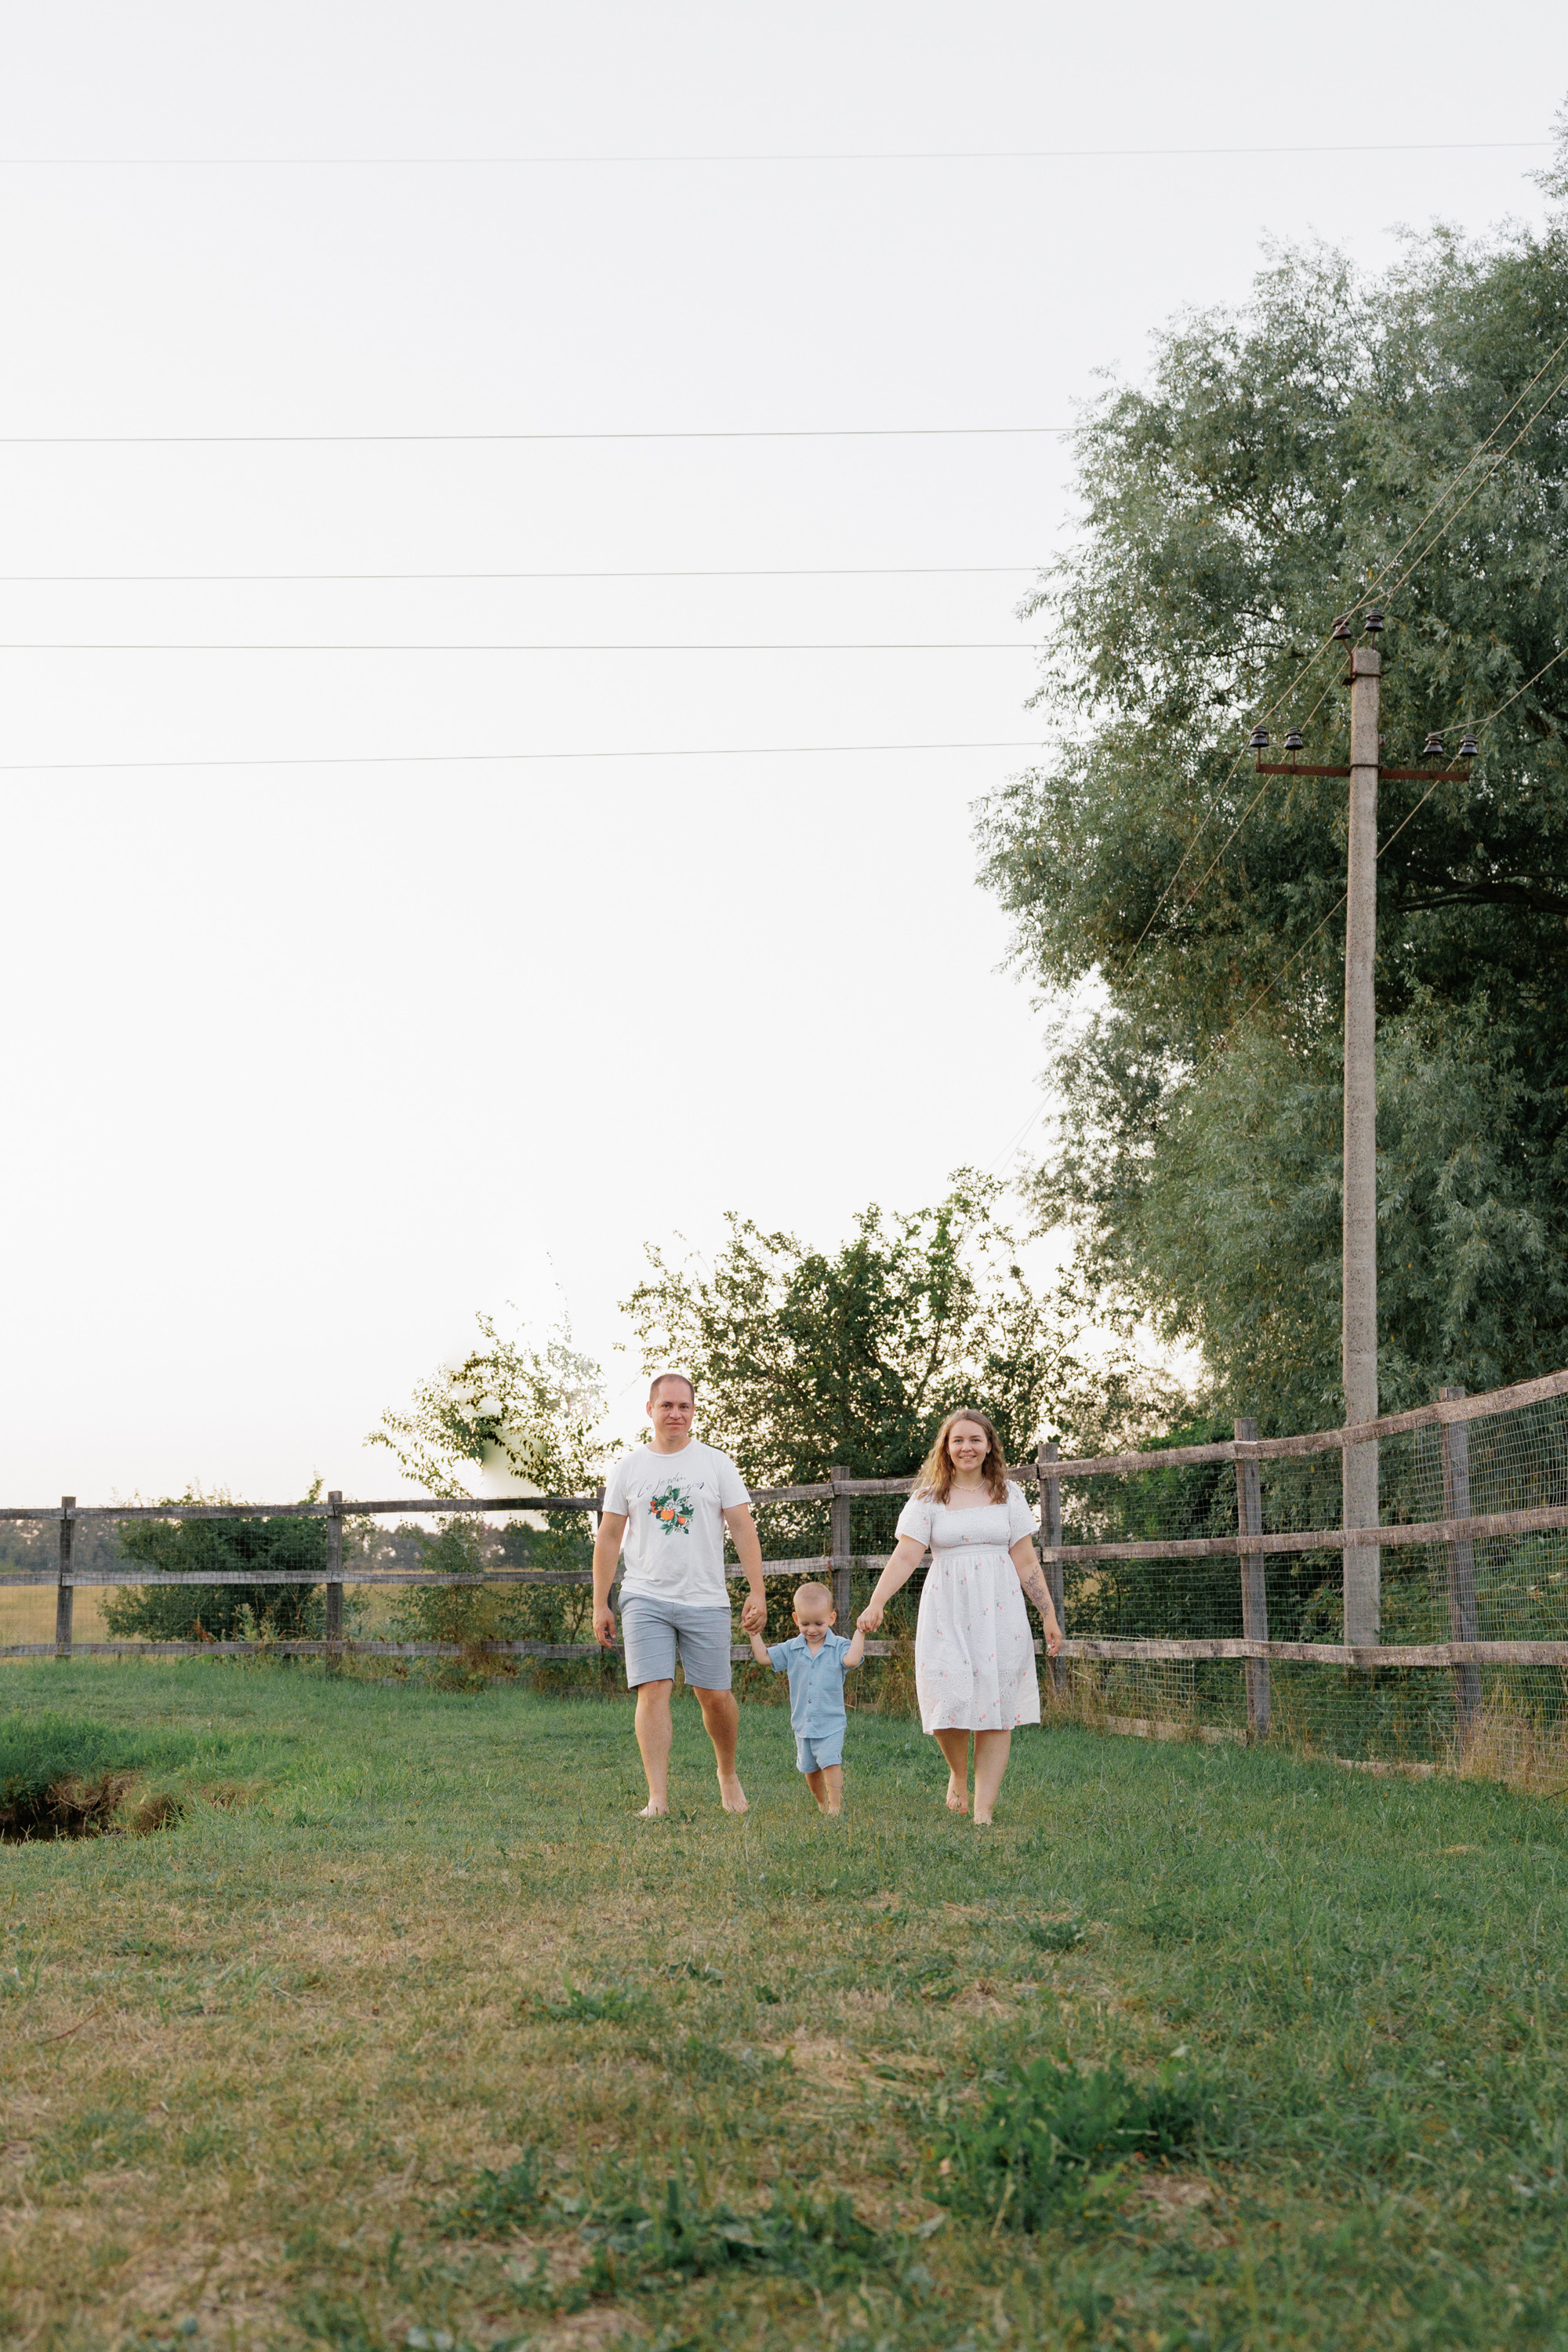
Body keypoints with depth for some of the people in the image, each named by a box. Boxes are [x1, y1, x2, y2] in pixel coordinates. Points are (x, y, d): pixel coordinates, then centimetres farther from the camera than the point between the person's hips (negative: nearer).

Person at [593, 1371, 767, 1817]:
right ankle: (658, 1797, -11)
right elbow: (608, 1537, 10)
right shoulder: (628, 1469, 7)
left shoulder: (716, 1464, 5)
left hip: (705, 1600, 0)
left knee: (714, 1696, 2)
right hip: (645, 1600, 0)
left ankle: (727, 1774, 28)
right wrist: (600, 1605, 6)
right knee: (653, 1691, -11)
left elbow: (743, 1529, 3)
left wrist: (757, 1592, -5)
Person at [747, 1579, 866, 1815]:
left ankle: (836, 1805, -12)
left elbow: (851, 1660, -26)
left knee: (831, 1762, -17)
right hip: (802, 1723, 4)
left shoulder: (838, 1647, -7)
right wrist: (754, 1632, 0)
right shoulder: (792, 1649, 3)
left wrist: (859, 1632, -25)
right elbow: (764, 1657, 5)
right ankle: (822, 1803, 33)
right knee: (810, 1768, 14)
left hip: (831, 1723, -4)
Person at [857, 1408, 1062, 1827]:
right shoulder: (928, 1499, 4)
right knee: (948, 1699, -10)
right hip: (946, 1610, -1)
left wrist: (1049, 1615, 8)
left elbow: (1026, 1562, 11)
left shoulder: (1008, 1495, 10)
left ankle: (983, 1810, -1)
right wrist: (876, 1603, -18)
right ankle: (958, 1773, 21)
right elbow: (905, 1556, -5)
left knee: (996, 1707, -4)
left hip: (1000, 1611, 1)